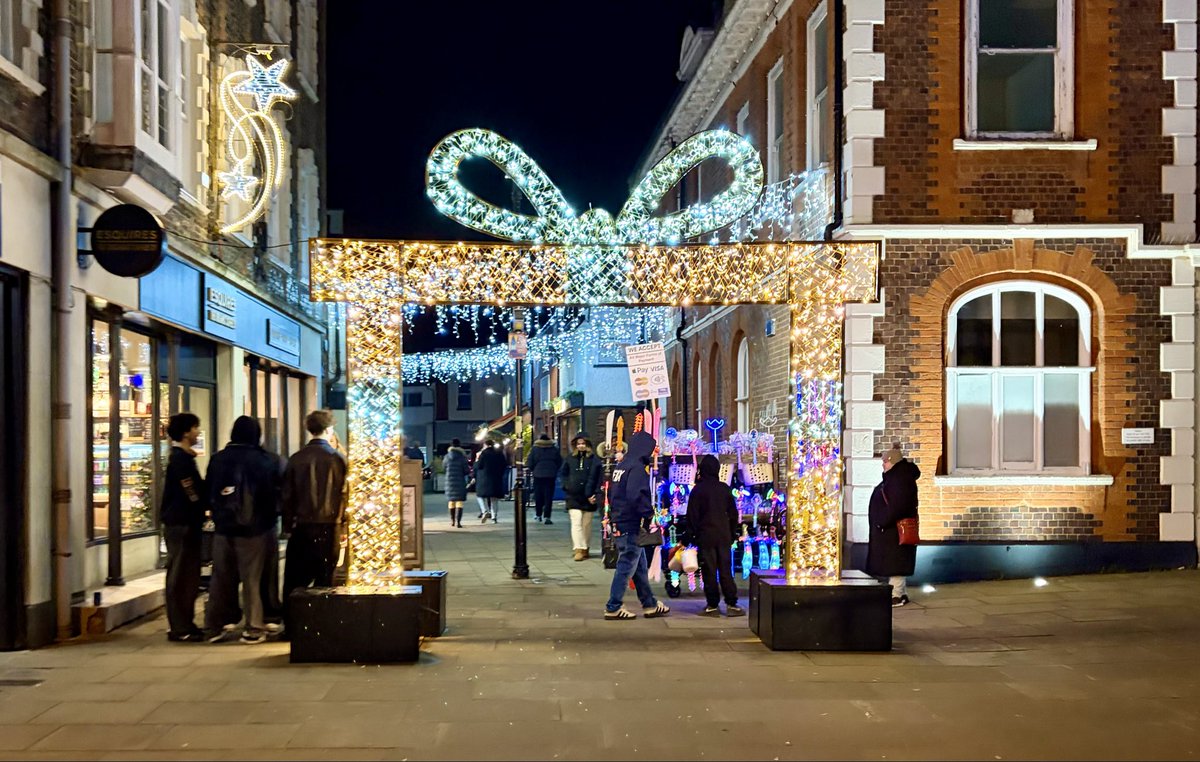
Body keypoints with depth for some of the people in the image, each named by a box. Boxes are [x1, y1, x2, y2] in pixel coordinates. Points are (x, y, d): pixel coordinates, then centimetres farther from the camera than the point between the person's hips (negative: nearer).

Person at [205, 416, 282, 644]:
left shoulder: (217, 459, 1)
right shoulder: (266, 461, -9)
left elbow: (209, 493, 7)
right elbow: (275, 494, -4)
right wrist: (270, 519, 10)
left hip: (224, 528, 3)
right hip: (254, 529, -3)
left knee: (221, 578, 11)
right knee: (251, 578, 3)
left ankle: (217, 625, 15)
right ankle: (253, 628, 6)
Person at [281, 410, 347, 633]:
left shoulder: (296, 459, 0)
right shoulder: (337, 458, -6)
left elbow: (286, 495, 4)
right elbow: (344, 494, -5)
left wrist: (288, 523, 12)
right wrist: (341, 519, 5)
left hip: (302, 525, 2)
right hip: (328, 526, -1)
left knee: (294, 580, 10)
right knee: (324, 579, 5)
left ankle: (291, 627, 10)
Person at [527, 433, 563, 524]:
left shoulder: (534, 449, 0)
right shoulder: (554, 449, 3)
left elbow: (530, 463, -2)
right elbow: (560, 462, 7)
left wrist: (532, 470, 15)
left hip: (538, 475, 0)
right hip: (551, 475, 0)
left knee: (538, 496, 12)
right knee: (548, 496, -1)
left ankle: (538, 515, 20)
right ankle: (546, 517, -8)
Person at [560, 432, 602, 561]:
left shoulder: (594, 460, -3)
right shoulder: (570, 458, 5)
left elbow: (598, 478, -4)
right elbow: (563, 473, 15)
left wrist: (594, 494, -10)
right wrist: (567, 486, 2)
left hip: (588, 498, -1)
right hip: (573, 497, 1)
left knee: (587, 524, 10)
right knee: (576, 523, -9)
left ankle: (586, 549, 23)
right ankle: (579, 550, -13)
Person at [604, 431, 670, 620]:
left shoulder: (621, 466, 14)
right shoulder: (637, 468, -16)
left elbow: (611, 493, 21)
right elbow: (637, 496, -27)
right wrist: (648, 514, -16)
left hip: (620, 524, 10)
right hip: (632, 525, -10)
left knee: (641, 567, 16)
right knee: (626, 566, -4)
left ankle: (650, 604, 24)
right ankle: (613, 608, 0)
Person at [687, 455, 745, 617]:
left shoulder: (698, 490, -6)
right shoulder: (724, 488, 4)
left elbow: (692, 515, -5)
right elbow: (733, 513, 9)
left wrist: (695, 533, 6)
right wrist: (732, 534, 17)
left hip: (705, 536, -3)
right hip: (723, 536, 3)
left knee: (709, 571, 0)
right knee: (725, 570, 6)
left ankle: (713, 606, 1)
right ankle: (731, 604, 4)